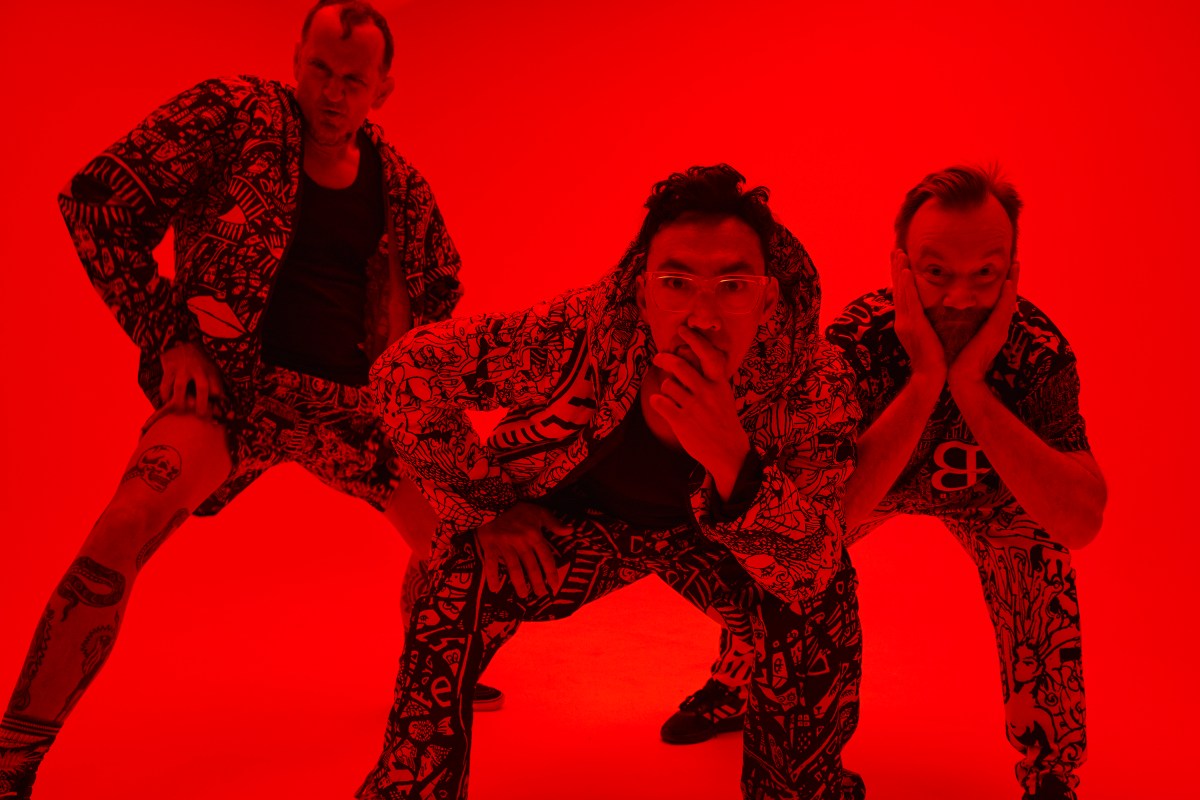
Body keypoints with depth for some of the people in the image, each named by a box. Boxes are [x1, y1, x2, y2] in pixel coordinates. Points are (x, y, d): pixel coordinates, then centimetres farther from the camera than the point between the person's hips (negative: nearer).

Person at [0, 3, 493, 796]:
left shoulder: (400, 183, 6)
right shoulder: (232, 114, -6)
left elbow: (441, 285, 24)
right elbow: (97, 200, -5)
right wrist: (168, 334, -10)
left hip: (351, 400, 5)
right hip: (235, 382, -4)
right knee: (128, 526, -28)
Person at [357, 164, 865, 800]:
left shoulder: (816, 384, -30)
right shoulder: (580, 332, -33)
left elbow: (811, 573, -32)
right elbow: (406, 368, -21)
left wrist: (731, 458, -50)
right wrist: (483, 508, -21)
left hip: (707, 533, 1)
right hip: (578, 519, 0)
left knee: (816, 609, -26)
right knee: (457, 592, -25)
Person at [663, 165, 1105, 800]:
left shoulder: (1040, 354, -34)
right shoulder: (857, 338, -36)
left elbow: (1081, 524, -45)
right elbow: (833, 514, -43)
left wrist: (971, 388, -51)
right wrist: (924, 381, -50)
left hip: (990, 500, 0)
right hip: (872, 481, 1)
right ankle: (732, 690, 25)